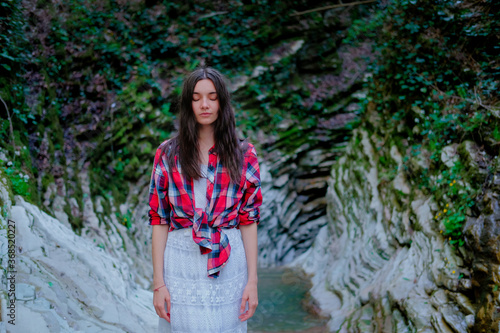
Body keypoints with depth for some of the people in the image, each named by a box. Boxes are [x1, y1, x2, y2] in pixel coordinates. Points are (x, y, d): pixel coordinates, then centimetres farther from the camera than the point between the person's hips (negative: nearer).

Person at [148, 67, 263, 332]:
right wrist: (158, 283, -4)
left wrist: (252, 280, -2)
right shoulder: (167, 154, 2)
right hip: (181, 263, 0)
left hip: (228, 264, 0)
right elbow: (159, 220, 0)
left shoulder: (243, 154, 2)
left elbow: (248, 220, 2)